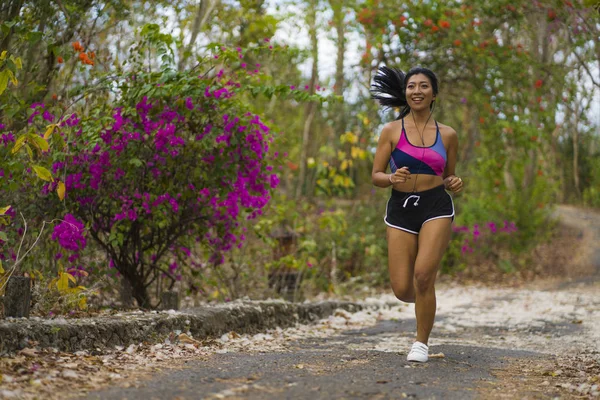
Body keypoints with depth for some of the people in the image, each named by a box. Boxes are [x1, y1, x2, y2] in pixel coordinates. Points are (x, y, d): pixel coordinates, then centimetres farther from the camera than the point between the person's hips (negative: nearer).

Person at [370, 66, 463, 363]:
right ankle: (425, 302, 35)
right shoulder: (392, 131, 3)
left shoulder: (448, 135, 8)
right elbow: (376, 176, 3)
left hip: (436, 207, 0)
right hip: (400, 208, 1)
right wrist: (392, 178, -18)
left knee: (423, 275, -19)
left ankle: (422, 343, 2)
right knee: (402, 290, -4)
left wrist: (454, 183, -5)